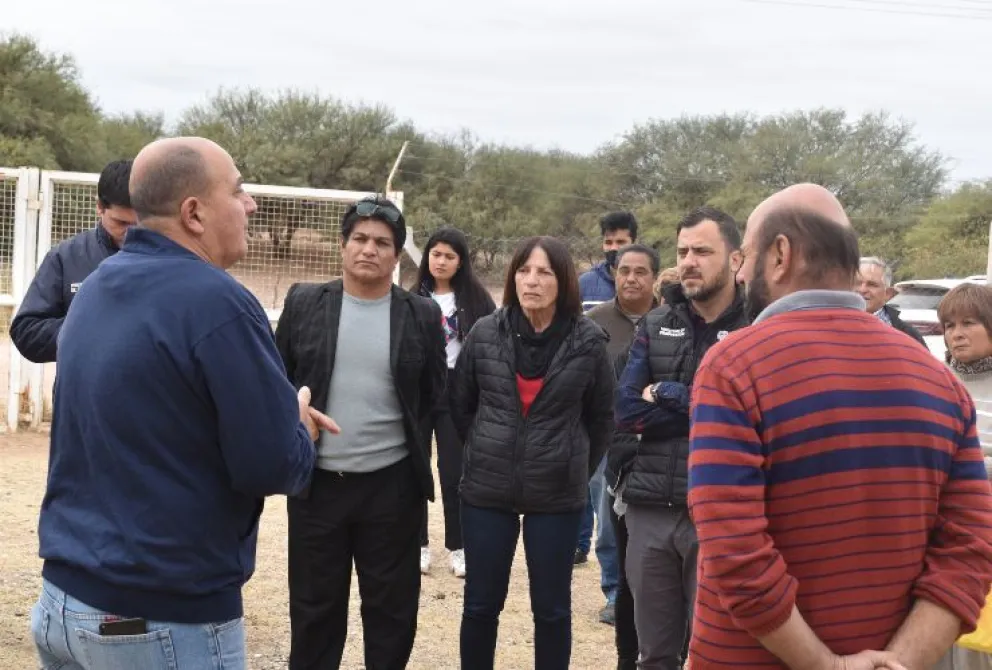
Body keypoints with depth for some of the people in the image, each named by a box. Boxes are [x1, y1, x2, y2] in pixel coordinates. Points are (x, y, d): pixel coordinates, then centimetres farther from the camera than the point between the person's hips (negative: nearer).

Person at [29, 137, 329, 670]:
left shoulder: (94, 288, 8)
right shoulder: (217, 302, -18)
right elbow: (275, 466, -19)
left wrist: (278, 415, 11)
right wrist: (299, 427, 2)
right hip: (165, 621, -8)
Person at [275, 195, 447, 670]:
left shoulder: (422, 315, -1)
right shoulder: (303, 303, -1)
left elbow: (434, 392, 9)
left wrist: (401, 438, 6)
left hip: (392, 484, 0)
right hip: (317, 482, 0)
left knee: (391, 606, 10)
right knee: (313, 605, 12)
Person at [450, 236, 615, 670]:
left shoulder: (588, 340, -7)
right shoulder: (485, 333, -4)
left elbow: (602, 418, 4)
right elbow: (460, 405, 8)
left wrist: (577, 469, 8)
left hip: (558, 494, -1)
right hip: (487, 490, 1)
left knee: (552, 609, 10)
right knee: (480, 605, 9)